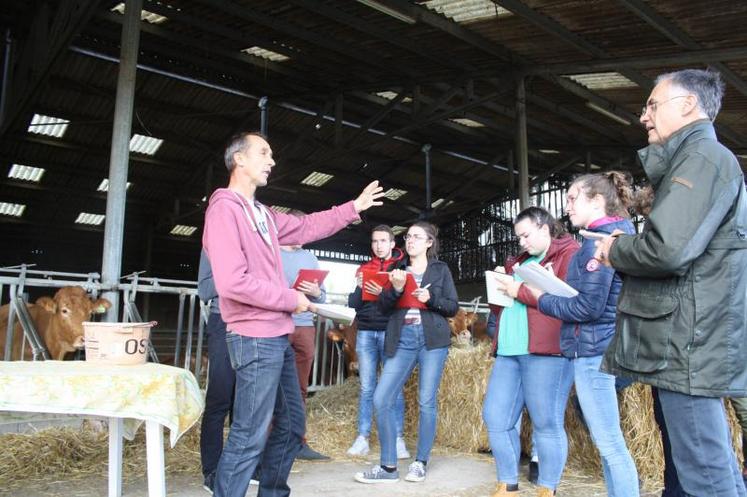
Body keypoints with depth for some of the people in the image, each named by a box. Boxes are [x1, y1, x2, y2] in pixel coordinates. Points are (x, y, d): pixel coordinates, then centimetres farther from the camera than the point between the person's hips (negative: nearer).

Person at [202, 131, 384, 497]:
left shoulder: (262, 214, 15)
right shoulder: (224, 209, -14)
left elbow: (307, 227, 29)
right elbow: (232, 283, -23)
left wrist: (354, 208, 27)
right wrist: (291, 299, -13)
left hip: (278, 337, 10)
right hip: (254, 340, -10)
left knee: (292, 424, 19)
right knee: (249, 437, -4)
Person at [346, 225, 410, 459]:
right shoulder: (364, 269, 15)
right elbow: (353, 305, 11)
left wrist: (384, 293, -19)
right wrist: (359, 288, -7)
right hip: (365, 333, 3)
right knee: (367, 387, 5)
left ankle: (398, 439, 3)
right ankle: (362, 438, 9)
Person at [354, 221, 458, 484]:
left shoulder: (440, 269, 8)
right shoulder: (397, 268, 13)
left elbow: (453, 306, 5)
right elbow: (383, 306, 6)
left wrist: (431, 299, -13)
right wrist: (395, 288, -14)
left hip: (432, 339, -2)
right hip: (402, 339, 2)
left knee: (427, 401, 0)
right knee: (382, 399, -6)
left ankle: (420, 462, 16)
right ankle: (388, 466, 4)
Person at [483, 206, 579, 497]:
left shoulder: (569, 253, 1)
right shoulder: (519, 261, 24)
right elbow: (503, 305, 31)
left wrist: (520, 292, -10)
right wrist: (500, 290, 8)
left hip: (545, 352, -8)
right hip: (509, 351, 8)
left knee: (546, 423, -1)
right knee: (495, 418, 6)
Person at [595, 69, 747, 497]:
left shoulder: (704, 158, -12)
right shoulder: (695, 160, 22)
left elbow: (667, 250, -26)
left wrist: (614, 252, -7)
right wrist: (625, 249, 7)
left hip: (689, 345, -11)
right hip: (692, 342, 11)